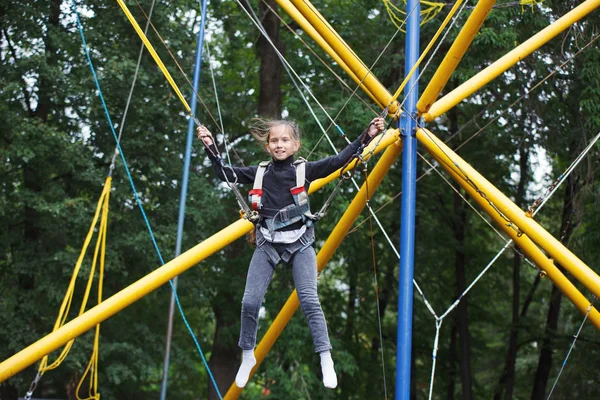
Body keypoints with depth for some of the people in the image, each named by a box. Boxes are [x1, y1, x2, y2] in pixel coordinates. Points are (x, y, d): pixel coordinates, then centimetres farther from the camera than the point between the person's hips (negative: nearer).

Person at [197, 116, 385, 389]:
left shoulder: (305, 170, -2)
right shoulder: (259, 172, 5)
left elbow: (338, 161, -9)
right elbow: (224, 174, 12)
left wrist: (366, 135, -16)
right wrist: (210, 147, 2)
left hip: (299, 243, -2)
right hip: (267, 244, 2)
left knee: (309, 300, -11)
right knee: (250, 301, -2)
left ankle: (326, 360, -1)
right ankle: (248, 357, 20)